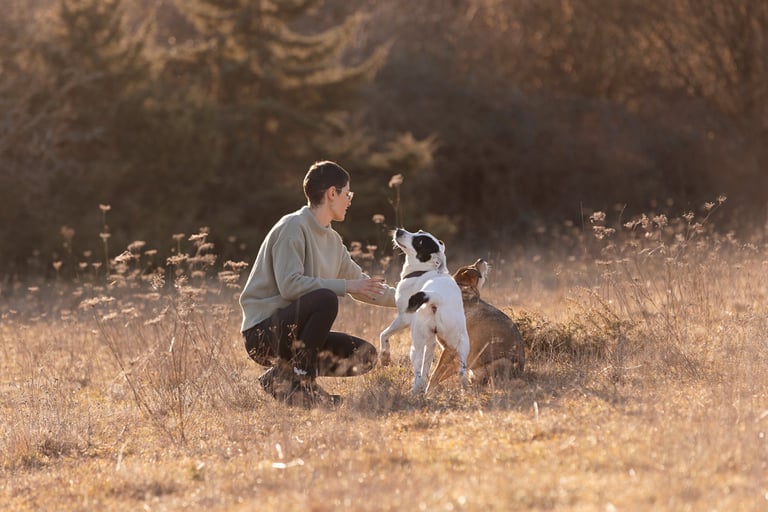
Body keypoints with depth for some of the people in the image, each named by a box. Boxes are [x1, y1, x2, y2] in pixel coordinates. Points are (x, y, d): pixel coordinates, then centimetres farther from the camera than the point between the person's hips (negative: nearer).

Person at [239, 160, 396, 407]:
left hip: (297, 333, 9)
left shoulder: (333, 240, 15)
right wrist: (345, 286, -21)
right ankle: (301, 384, -20)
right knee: (325, 299, -32)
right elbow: (289, 285, -24)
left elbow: (361, 283, 26)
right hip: (262, 331, -9)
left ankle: (284, 376, 4)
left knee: (365, 356, -3)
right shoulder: (293, 227, -12)